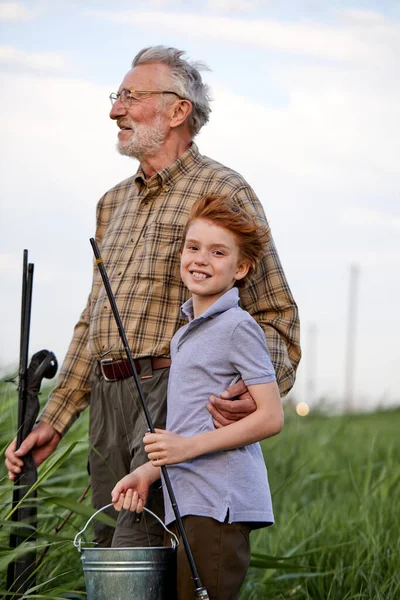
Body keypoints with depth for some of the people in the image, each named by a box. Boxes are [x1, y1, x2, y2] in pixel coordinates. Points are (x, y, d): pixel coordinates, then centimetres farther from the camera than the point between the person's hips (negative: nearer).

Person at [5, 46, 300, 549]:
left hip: (175, 393, -7)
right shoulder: (113, 203, 22)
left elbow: (274, 312, -3)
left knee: (138, 553, -19)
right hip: (108, 401, 8)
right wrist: (52, 421, 19)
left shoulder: (222, 192, 0)